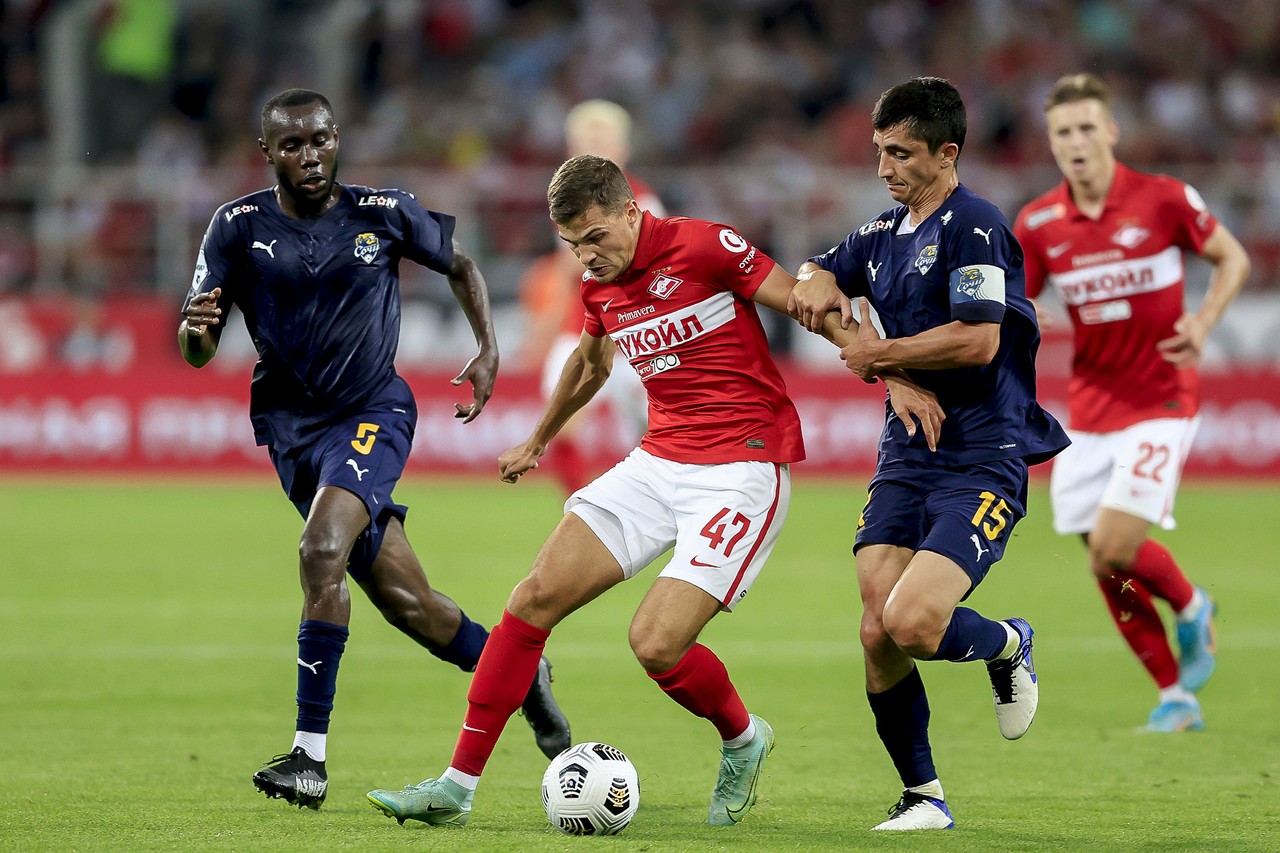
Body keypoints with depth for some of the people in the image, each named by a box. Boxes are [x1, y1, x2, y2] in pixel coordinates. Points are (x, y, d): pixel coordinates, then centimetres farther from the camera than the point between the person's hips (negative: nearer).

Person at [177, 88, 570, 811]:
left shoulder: (384, 213, -4)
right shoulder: (238, 228, -3)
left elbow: (460, 263, 14)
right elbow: (200, 353, -4)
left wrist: (489, 353, 2)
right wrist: (197, 330, -28)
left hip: (374, 408, -2)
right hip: (291, 422, 2)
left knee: (323, 551, -28)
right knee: (404, 600, 3)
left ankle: (311, 755, -26)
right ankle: (522, 676, 29)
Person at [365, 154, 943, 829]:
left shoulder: (703, 247, -13)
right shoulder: (599, 285, 9)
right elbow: (590, 363, 31)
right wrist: (538, 441, 46)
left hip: (745, 465, -7)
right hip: (659, 461, 7)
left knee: (656, 643, -18)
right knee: (537, 596, -5)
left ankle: (742, 741, 15)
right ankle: (455, 787, 1)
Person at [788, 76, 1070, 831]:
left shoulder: (974, 224, -11)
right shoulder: (884, 235, 15)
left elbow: (979, 340, -21)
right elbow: (820, 273, 34)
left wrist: (879, 355, -9)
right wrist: (819, 287, 8)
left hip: (982, 463, -8)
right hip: (905, 457, 8)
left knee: (912, 624, -22)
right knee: (877, 636, -3)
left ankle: (1009, 646, 11)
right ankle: (923, 797, 13)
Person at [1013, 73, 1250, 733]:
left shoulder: (1164, 200, -10)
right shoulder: (1037, 224, -1)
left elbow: (1232, 258, 3)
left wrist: (1204, 320, -12)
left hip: (1159, 403, -4)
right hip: (1090, 411, 4)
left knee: (1115, 543, -19)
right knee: (1106, 567, 3)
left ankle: (1192, 606, 12)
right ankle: (1176, 696, 17)